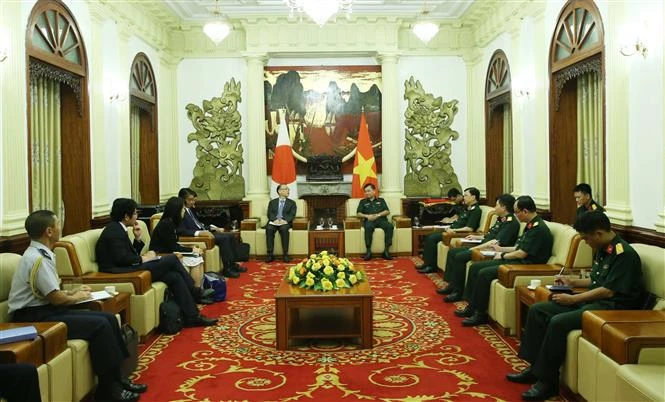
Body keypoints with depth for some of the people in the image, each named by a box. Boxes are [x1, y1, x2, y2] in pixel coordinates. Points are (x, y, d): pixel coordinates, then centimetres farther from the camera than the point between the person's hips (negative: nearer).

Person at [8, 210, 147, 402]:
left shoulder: (40, 254, 11)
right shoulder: (38, 259, -19)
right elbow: (56, 298, -19)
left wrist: (71, 292, 11)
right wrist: (75, 297, 0)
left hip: (45, 309, 9)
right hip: (33, 318, -9)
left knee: (109, 318, -2)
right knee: (99, 325, -21)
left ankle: (116, 378, 1)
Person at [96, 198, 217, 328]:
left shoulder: (117, 229, 18)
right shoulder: (114, 231, -13)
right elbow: (121, 258, -23)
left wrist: (138, 238, 5)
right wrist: (143, 258, -11)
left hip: (130, 269, 10)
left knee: (175, 276, -4)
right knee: (172, 259, -12)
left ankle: (192, 317, -5)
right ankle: (195, 292, 5)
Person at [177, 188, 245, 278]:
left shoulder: (190, 209, 16)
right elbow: (181, 231, -22)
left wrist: (214, 228, 9)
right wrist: (200, 233, -30)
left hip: (203, 231, 10)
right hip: (196, 236, -10)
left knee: (230, 235, 0)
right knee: (224, 238, -22)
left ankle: (232, 264, 3)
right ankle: (227, 269, -19)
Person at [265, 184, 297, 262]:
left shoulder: (292, 203, 17)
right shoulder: (272, 202, 20)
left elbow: (292, 215, 2)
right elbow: (270, 214, 6)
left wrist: (285, 220, -19)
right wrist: (275, 220, -17)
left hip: (285, 223, -1)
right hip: (273, 222, 1)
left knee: (284, 229, -36)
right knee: (269, 229, -33)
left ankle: (285, 254, -33)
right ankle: (270, 255, -30)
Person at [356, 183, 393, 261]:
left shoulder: (381, 200, 26)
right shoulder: (363, 202, 26)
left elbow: (387, 212, 13)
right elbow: (358, 214, 14)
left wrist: (378, 215, -6)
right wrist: (367, 216, -6)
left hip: (381, 220, 1)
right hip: (369, 220, -1)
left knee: (389, 226, -34)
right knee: (368, 227, -39)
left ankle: (386, 251, -33)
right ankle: (368, 251, -39)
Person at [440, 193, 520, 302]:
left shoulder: (511, 222, -15)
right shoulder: (501, 219, 17)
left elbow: (497, 242, -25)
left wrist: (475, 248, -22)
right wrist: (476, 237, 22)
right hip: (483, 246, 11)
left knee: (459, 256, -24)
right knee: (452, 252, 7)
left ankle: (458, 292, -16)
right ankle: (452, 284, 7)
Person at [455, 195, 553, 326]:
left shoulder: (538, 228, -18)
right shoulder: (531, 225, 14)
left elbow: (521, 253, -20)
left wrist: (503, 256, -6)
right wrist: (501, 249, 24)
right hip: (517, 260, 11)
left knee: (485, 273, -23)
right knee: (475, 267, 3)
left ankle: (480, 314, -12)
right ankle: (471, 307, 6)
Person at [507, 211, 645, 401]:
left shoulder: (624, 254, -16)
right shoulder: (603, 250, 13)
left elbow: (608, 291, -22)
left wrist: (573, 299, -17)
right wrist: (572, 282, 17)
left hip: (612, 307, -10)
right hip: (592, 301, 10)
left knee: (559, 322, -30)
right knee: (537, 310, -1)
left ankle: (547, 381, -17)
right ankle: (534, 367, 1)